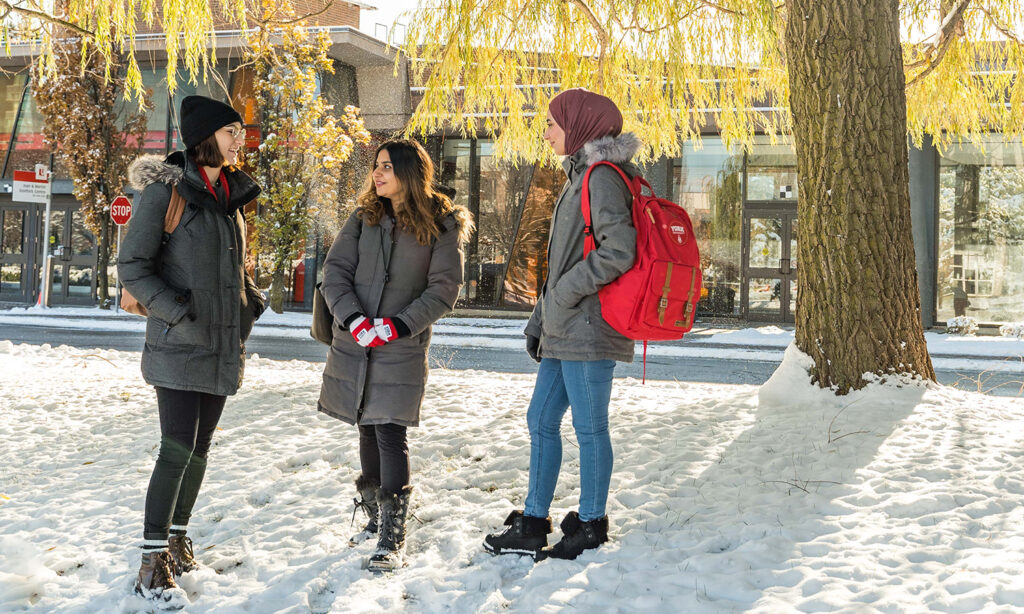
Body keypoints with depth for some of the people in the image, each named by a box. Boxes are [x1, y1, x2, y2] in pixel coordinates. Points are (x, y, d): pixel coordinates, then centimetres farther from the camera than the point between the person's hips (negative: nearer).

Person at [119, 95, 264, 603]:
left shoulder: (230, 195, 13)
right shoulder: (166, 191, -8)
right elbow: (131, 266, -10)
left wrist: (251, 304, 10)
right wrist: (178, 312, -18)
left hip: (223, 346, 7)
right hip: (179, 345, -7)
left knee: (200, 447, 12)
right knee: (178, 448, -11)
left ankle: (178, 537, 26)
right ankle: (154, 562, -4)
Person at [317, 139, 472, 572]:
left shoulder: (442, 225, -2)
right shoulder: (363, 218, 8)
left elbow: (444, 289, -6)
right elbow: (335, 271, 1)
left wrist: (396, 326, -15)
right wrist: (355, 320, -14)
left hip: (402, 349, -4)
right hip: (353, 343, 4)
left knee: (390, 435, -10)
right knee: (367, 431, 13)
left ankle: (392, 539, -6)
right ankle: (375, 518, 28)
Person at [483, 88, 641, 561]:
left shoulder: (602, 178, -13)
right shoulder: (582, 176, 18)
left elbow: (619, 251, -24)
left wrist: (567, 293, -15)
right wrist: (541, 317, 20)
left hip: (588, 327, -10)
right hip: (565, 328, 10)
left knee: (589, 428, 1)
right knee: (541, 421, 12)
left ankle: (591, 527, 14)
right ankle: (532, 526, 20)